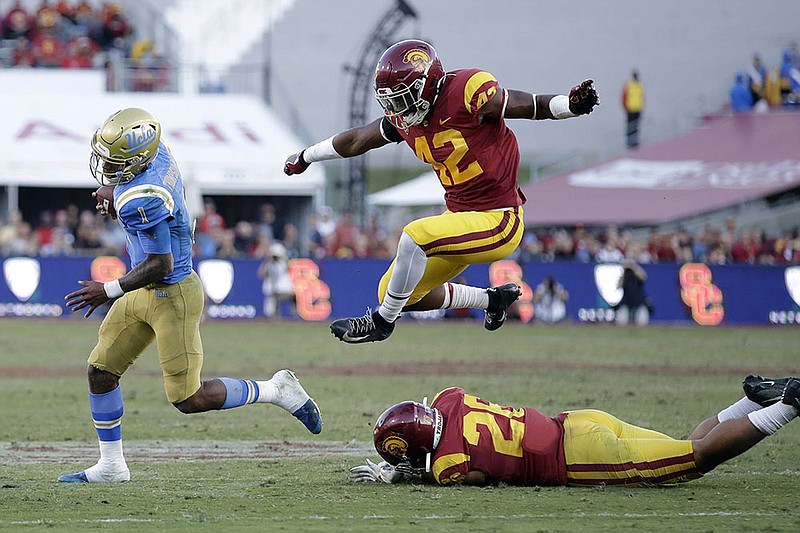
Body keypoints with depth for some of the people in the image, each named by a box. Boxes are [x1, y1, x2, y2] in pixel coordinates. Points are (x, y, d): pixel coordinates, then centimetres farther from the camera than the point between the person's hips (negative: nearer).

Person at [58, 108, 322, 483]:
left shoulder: (140, 201, -31)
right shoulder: (158, 153, -5)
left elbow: (160, 265, -27)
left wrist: (110, 291, -20)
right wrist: (116, 210, 4)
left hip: (173, 296, -10)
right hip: (145, 295, 10)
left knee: (189, 400, -2)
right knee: (100, 372, 8)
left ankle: (276, 390, 13)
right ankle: (111, 466, 18)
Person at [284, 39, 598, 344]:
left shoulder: (467, 92, -20)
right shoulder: (406, 117, 1)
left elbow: (534, 106, -14)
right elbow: (357, 141, 17)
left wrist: (572, 105, -34)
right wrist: (304, 158, 30)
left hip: (499, 223, -9)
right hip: (459, 215, 9)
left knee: (415, 236, -29)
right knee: (399, 295, 11)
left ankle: (382, 322, -7)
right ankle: (493, 300, 29)